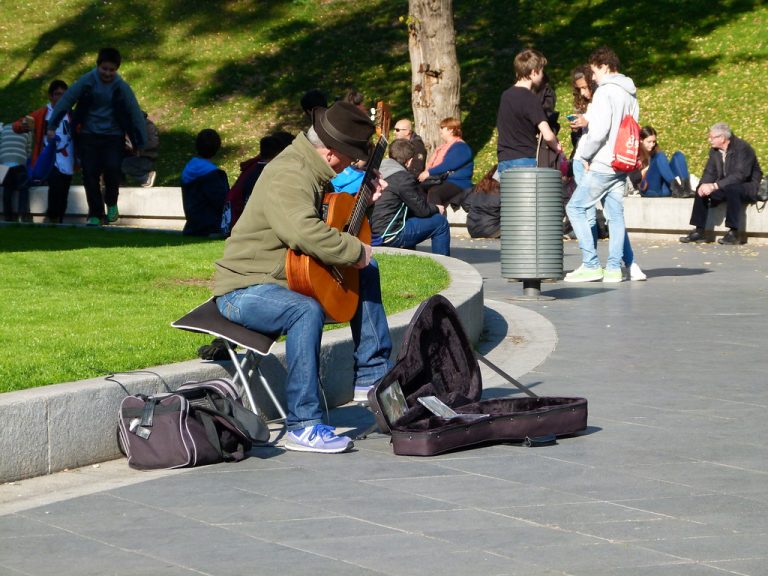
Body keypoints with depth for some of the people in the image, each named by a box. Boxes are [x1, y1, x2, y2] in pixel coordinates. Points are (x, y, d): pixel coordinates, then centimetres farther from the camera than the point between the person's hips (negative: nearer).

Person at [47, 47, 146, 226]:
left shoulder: (121, 87, -8)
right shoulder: (86, 81, -9)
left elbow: (136, 114, -4)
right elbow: (65, 101, -4)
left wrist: (140, 143, -4)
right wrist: (52, 126, -5)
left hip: (113, 136, -1)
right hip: (88, 135, 1)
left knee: (112, 168, -19)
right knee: (90, 173, -6)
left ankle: (111, 203, 8)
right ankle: (95, 214, 6)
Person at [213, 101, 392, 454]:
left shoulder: (310, 170, 10)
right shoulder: (288, 175, -24)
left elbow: (326, 219, 28)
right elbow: (306, 232, -41)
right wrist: (356, 250, -28)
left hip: (286, 278, 11)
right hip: (244, 290, -11)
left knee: (366, 274, 15)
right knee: (307, 311, -39)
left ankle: (371, 375, 19)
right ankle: (303, 427, -36)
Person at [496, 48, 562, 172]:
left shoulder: (505, 95, 12)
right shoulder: (531, 99, -11)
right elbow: (547, 136, -18)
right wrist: (557, 148, 4)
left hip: (503, 162, 7)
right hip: (526, 160, -7)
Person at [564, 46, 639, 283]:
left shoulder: (605, 92, -13)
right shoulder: (630, 94, 15)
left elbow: (599, 130, -20)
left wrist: (585, 155, -7)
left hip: (602, 165, -8)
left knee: (575, 208, -1)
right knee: (615, 214, 9)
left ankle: (591, 265, -6)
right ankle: (614, 268, 7)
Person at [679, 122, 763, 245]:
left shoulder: (742, 148, -20)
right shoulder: (714, 150, 3)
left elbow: (740, 175, -30)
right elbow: (709, 172, 1)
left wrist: (715, 186, -37)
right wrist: (704, 185, -23)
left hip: (748, 187, -7)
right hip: (726, 188, 7)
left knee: (731, 189, -37)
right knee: (701, 190, -12)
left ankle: (734, 233, -32)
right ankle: (699, 232, -12)